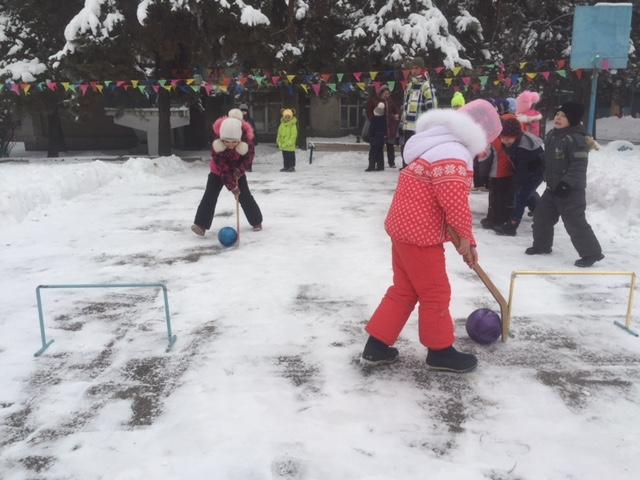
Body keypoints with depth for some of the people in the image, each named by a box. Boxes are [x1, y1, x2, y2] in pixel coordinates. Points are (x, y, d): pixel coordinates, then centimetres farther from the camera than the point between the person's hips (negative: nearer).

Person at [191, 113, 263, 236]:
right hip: (218, 171, -1)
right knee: (210, 195, -10)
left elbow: (248, 158, -15)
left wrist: (238, 171, -29)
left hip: (237, 171, 1)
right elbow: (220, 165, -31)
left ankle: (257, 221, 18)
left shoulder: (247, 140, -32)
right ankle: (201, 224, -8)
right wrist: (231, 185, -33)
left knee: (245, 196, 1)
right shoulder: (217, 142, -34)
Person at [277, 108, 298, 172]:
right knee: (285, 157, 13)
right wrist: (279, 140, 10)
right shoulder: (282, 124, 10)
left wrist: (290, 142, -21)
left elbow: (294, 135, -15)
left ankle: (292, 167, 6)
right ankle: (286, 167, 20)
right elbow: (279, 133, 18)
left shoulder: (293, 125, -11)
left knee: (291, 157, 0)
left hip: (290, 146, -7)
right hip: (283, 145, 7)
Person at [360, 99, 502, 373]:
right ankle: (440, 351, 23)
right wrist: (465, 236, -12)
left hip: (404, 229, 10)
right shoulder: (453, 155, -17)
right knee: (435, 293, 6)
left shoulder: (441, 148, 20)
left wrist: (466, 240, 18)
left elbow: (452, 201, 21)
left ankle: (376, 347, 21)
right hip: (420, 235, -10)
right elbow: (455, 202, -27)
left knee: (404, 290, 17)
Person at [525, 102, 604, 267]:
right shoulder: (551, 136, 9)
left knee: (575, 223, -8)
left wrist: (566, 183, -26)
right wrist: (547, 178, 20)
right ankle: (542, 244, 33)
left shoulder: (576, 139, -19)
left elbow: (579, 166, -23)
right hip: (553, 187, 9)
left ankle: (591, 253, 3)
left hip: (571, 190, -9)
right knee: (541, 215, 15)